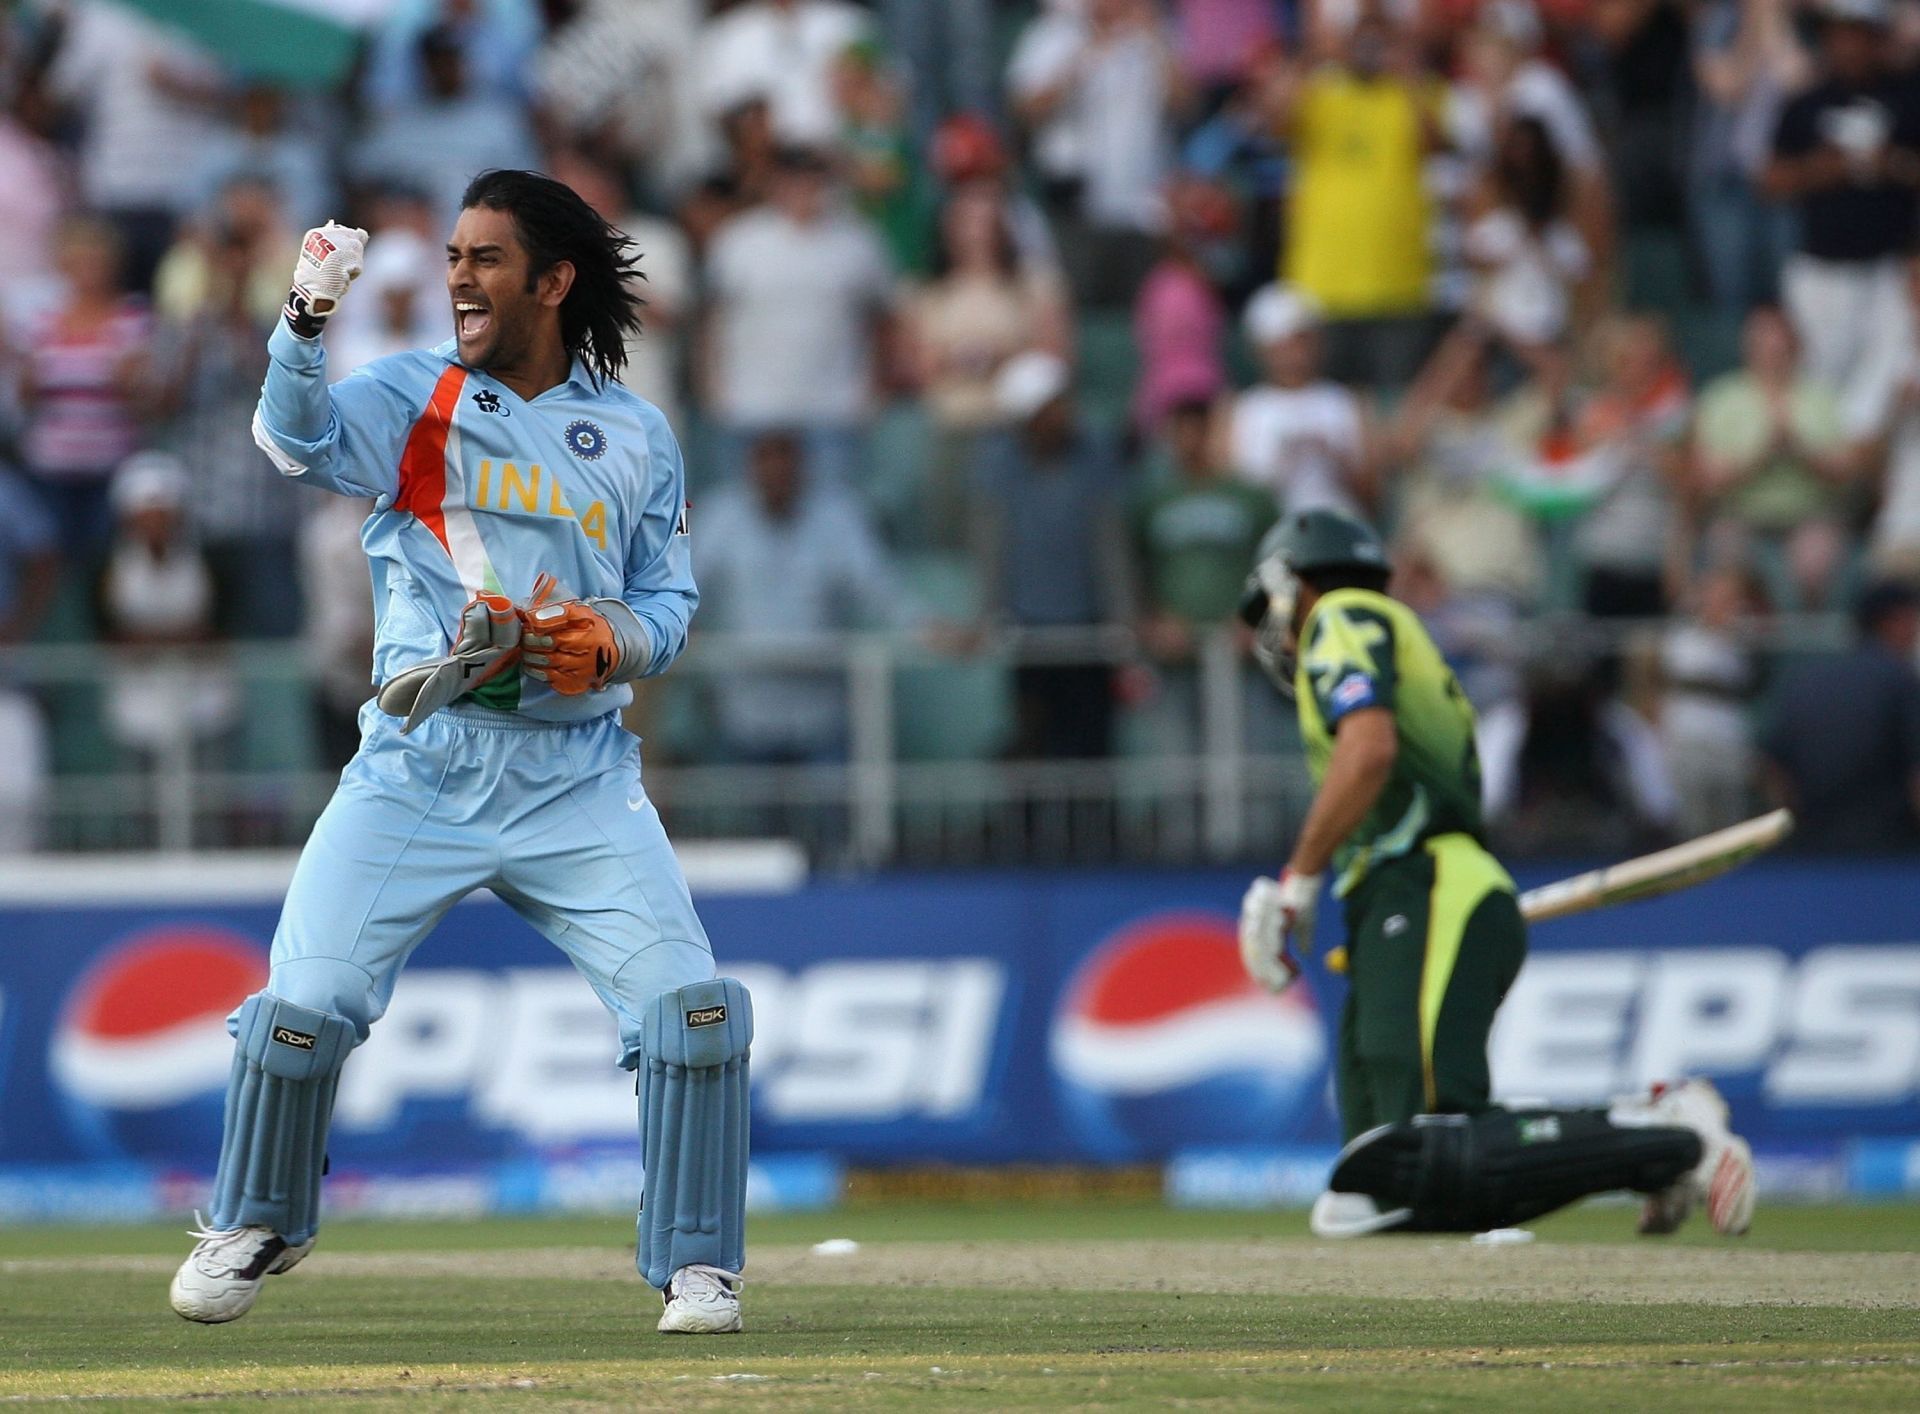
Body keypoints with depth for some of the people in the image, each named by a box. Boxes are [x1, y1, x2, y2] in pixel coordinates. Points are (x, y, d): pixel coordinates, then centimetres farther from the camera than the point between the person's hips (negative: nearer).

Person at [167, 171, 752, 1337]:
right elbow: (299, 440, -18)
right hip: (419, 768, -1)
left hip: (577, 776, 1)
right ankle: (258, 1226, 19)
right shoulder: (412, 399, 2)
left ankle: (698, 1265, 4)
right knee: (304, 1006, -8)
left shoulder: (636, 436, 7)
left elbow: (671, 604, 11)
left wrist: (612, 642, -12)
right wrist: (306, 322, -37)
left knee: (691, 1004, -13)